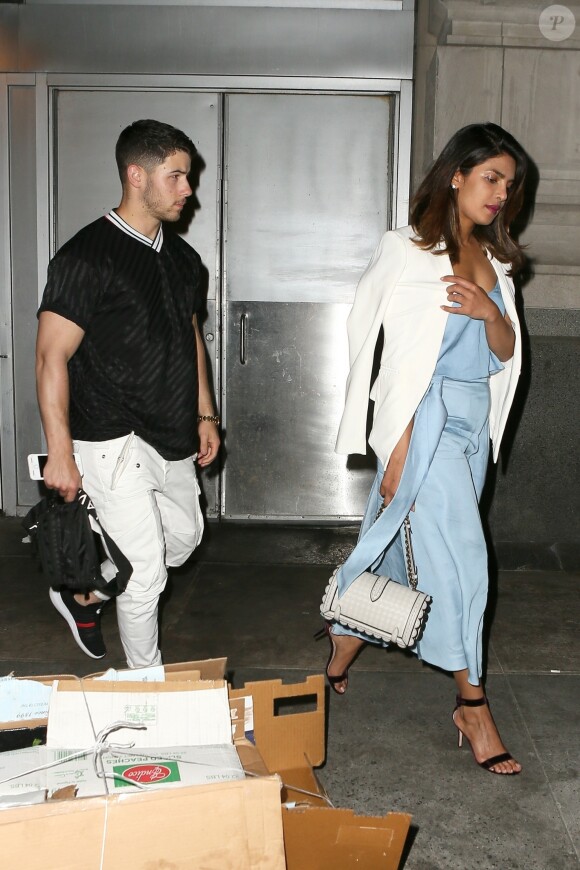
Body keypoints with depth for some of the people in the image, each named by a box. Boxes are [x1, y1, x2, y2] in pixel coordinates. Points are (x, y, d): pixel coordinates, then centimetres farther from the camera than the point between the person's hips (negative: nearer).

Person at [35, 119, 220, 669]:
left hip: (171, 439, 8)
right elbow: (52, 356, -17)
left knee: (183, 537, 21)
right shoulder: (87, 256, -16)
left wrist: (205, 415, 15)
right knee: (146, 572, -1)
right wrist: (60, 452, -20)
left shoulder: (182, 258, 9)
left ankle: (85, 594, 39)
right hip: (114, 442, -8)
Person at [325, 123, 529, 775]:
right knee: (460, 555, -7)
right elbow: (398, 354, -11)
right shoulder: (407, 251, -7)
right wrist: (400, 446, -15)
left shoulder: (494, 262, 14)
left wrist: (492, 313, -11)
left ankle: (340, 658, 29)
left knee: (396, 544, 13)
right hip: (425, 418, -7)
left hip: (473, 422, 7)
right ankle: (471, 702, 6)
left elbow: (505, 354, 11)